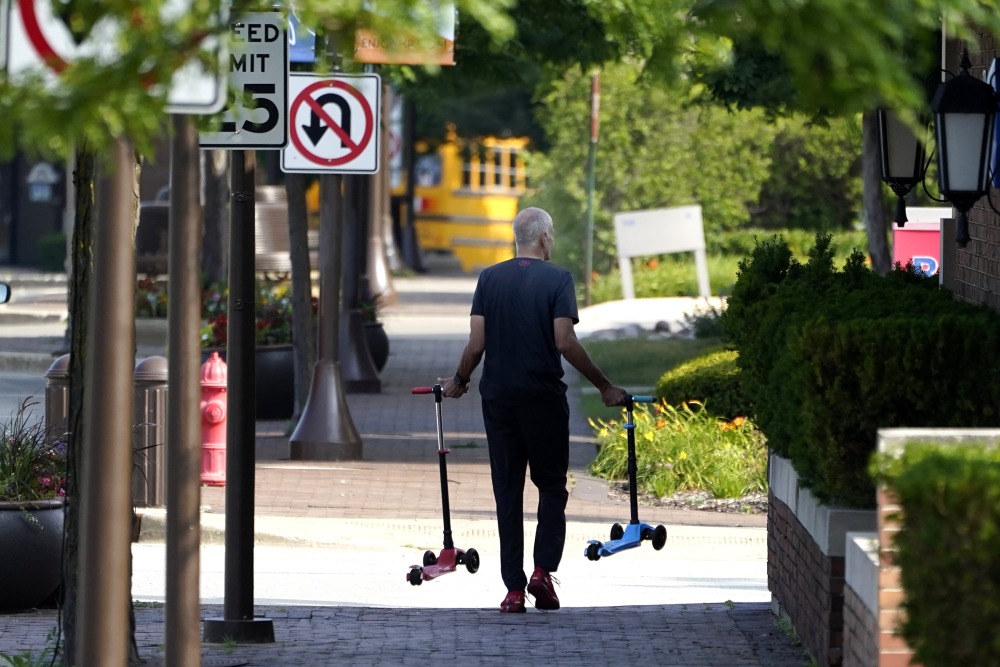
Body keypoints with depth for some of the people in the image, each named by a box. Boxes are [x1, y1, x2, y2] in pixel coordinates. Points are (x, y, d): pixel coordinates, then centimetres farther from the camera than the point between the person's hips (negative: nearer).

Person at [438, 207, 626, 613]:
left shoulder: (489, 279, 3)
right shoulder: (557, 279, -6)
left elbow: (477, 343, -1)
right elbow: (565, 342, -14)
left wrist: (459, 381, 17)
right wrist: (604, 387, -6)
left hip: (498, 397, 3)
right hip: (544, 397, -3)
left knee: (507, 492, 6)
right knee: (552, 487, 11)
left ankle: (514, 589, 3)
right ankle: (543, 569, -6)